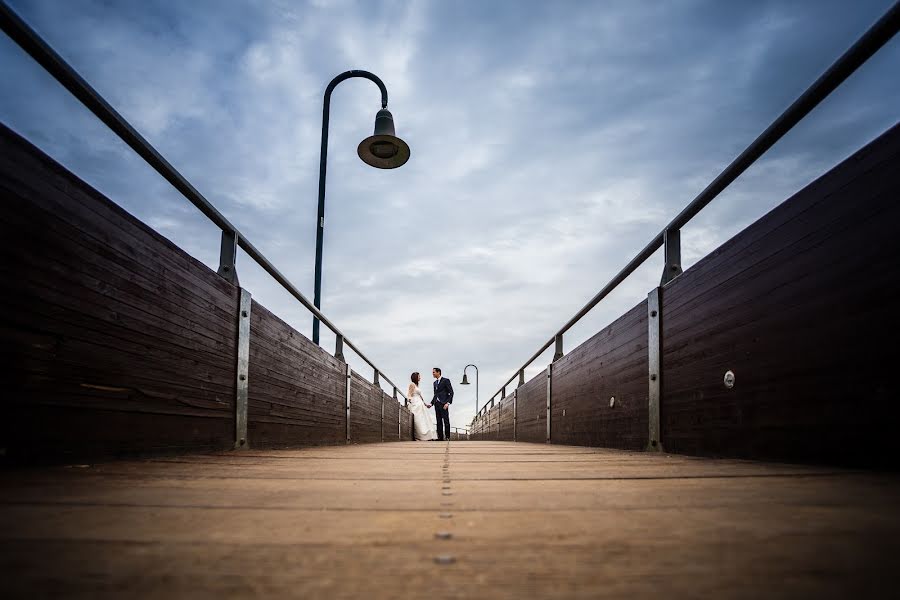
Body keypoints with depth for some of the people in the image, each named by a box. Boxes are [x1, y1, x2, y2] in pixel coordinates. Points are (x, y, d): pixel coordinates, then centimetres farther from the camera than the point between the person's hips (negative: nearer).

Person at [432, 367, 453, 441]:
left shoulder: (445, 380, -3)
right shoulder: (435, 382, 19)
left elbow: (451, 392, -7)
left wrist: (448, 403, -16)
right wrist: (431, 403, 11)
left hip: (443, 404, -7)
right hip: (437, 404, 7)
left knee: (446, 421, -6)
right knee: (439, 422, 3)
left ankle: (447, 437, -5)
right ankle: (440, 437, 3)